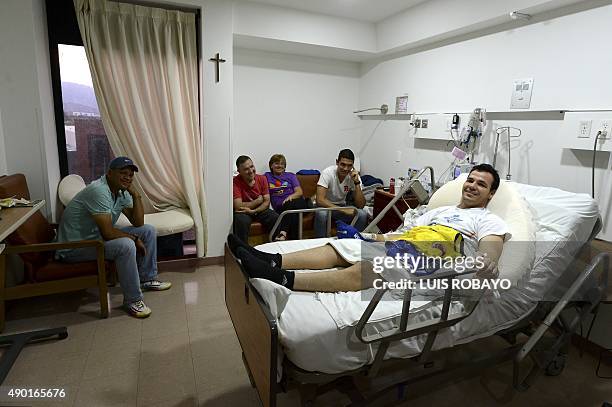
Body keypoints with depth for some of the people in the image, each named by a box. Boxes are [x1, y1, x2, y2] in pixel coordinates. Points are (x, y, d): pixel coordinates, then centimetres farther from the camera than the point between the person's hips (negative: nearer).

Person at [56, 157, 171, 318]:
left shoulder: (122, 191, 1)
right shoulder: (99, 191, -27)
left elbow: (138, 223, -3)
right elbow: (107, 233, -31)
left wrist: (136, 195, -13)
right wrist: (134, 238, -16)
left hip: (98, 237, 10)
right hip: (74, 247, -9)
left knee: (148, 230, 5)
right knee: (126, 245, -33)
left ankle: (147, 279, 16)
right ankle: (132, 300, -17)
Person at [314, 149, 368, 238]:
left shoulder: (354, 176, -13)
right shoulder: (328, 173, -23)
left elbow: (360, 205, -17)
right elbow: (320, 200, -32)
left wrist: (357, 182, -28)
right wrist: (343, 210, -35)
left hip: (341, 206, 3)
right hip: (325, 206, -3)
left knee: (363, 214, -21)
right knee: (321, 213, -37)